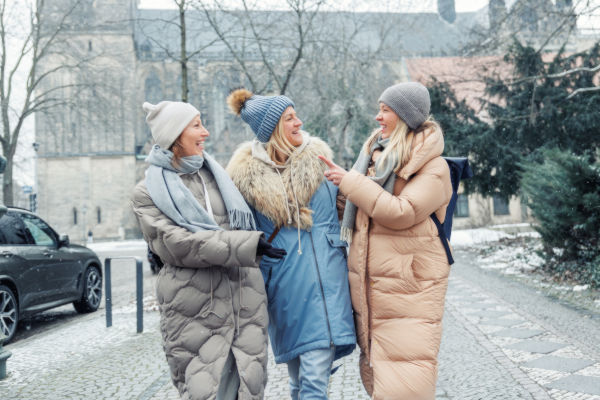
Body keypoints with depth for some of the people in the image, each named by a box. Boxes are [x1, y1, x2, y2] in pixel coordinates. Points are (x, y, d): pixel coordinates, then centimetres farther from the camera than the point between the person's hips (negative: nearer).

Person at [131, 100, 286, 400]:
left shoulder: (217, 175, 16)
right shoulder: (148, 192, -1)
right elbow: (176, 244, -14)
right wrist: (249, 244, -20)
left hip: (246, 305, 5)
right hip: (195, 314, -4)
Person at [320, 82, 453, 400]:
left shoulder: (433, 168, -8)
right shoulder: (375, 155, 14)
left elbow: (401, 212, -21)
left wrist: (351, 181, -15)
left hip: (409, 286, -7)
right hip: (369, 284, 7)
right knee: (374, 370, 14)